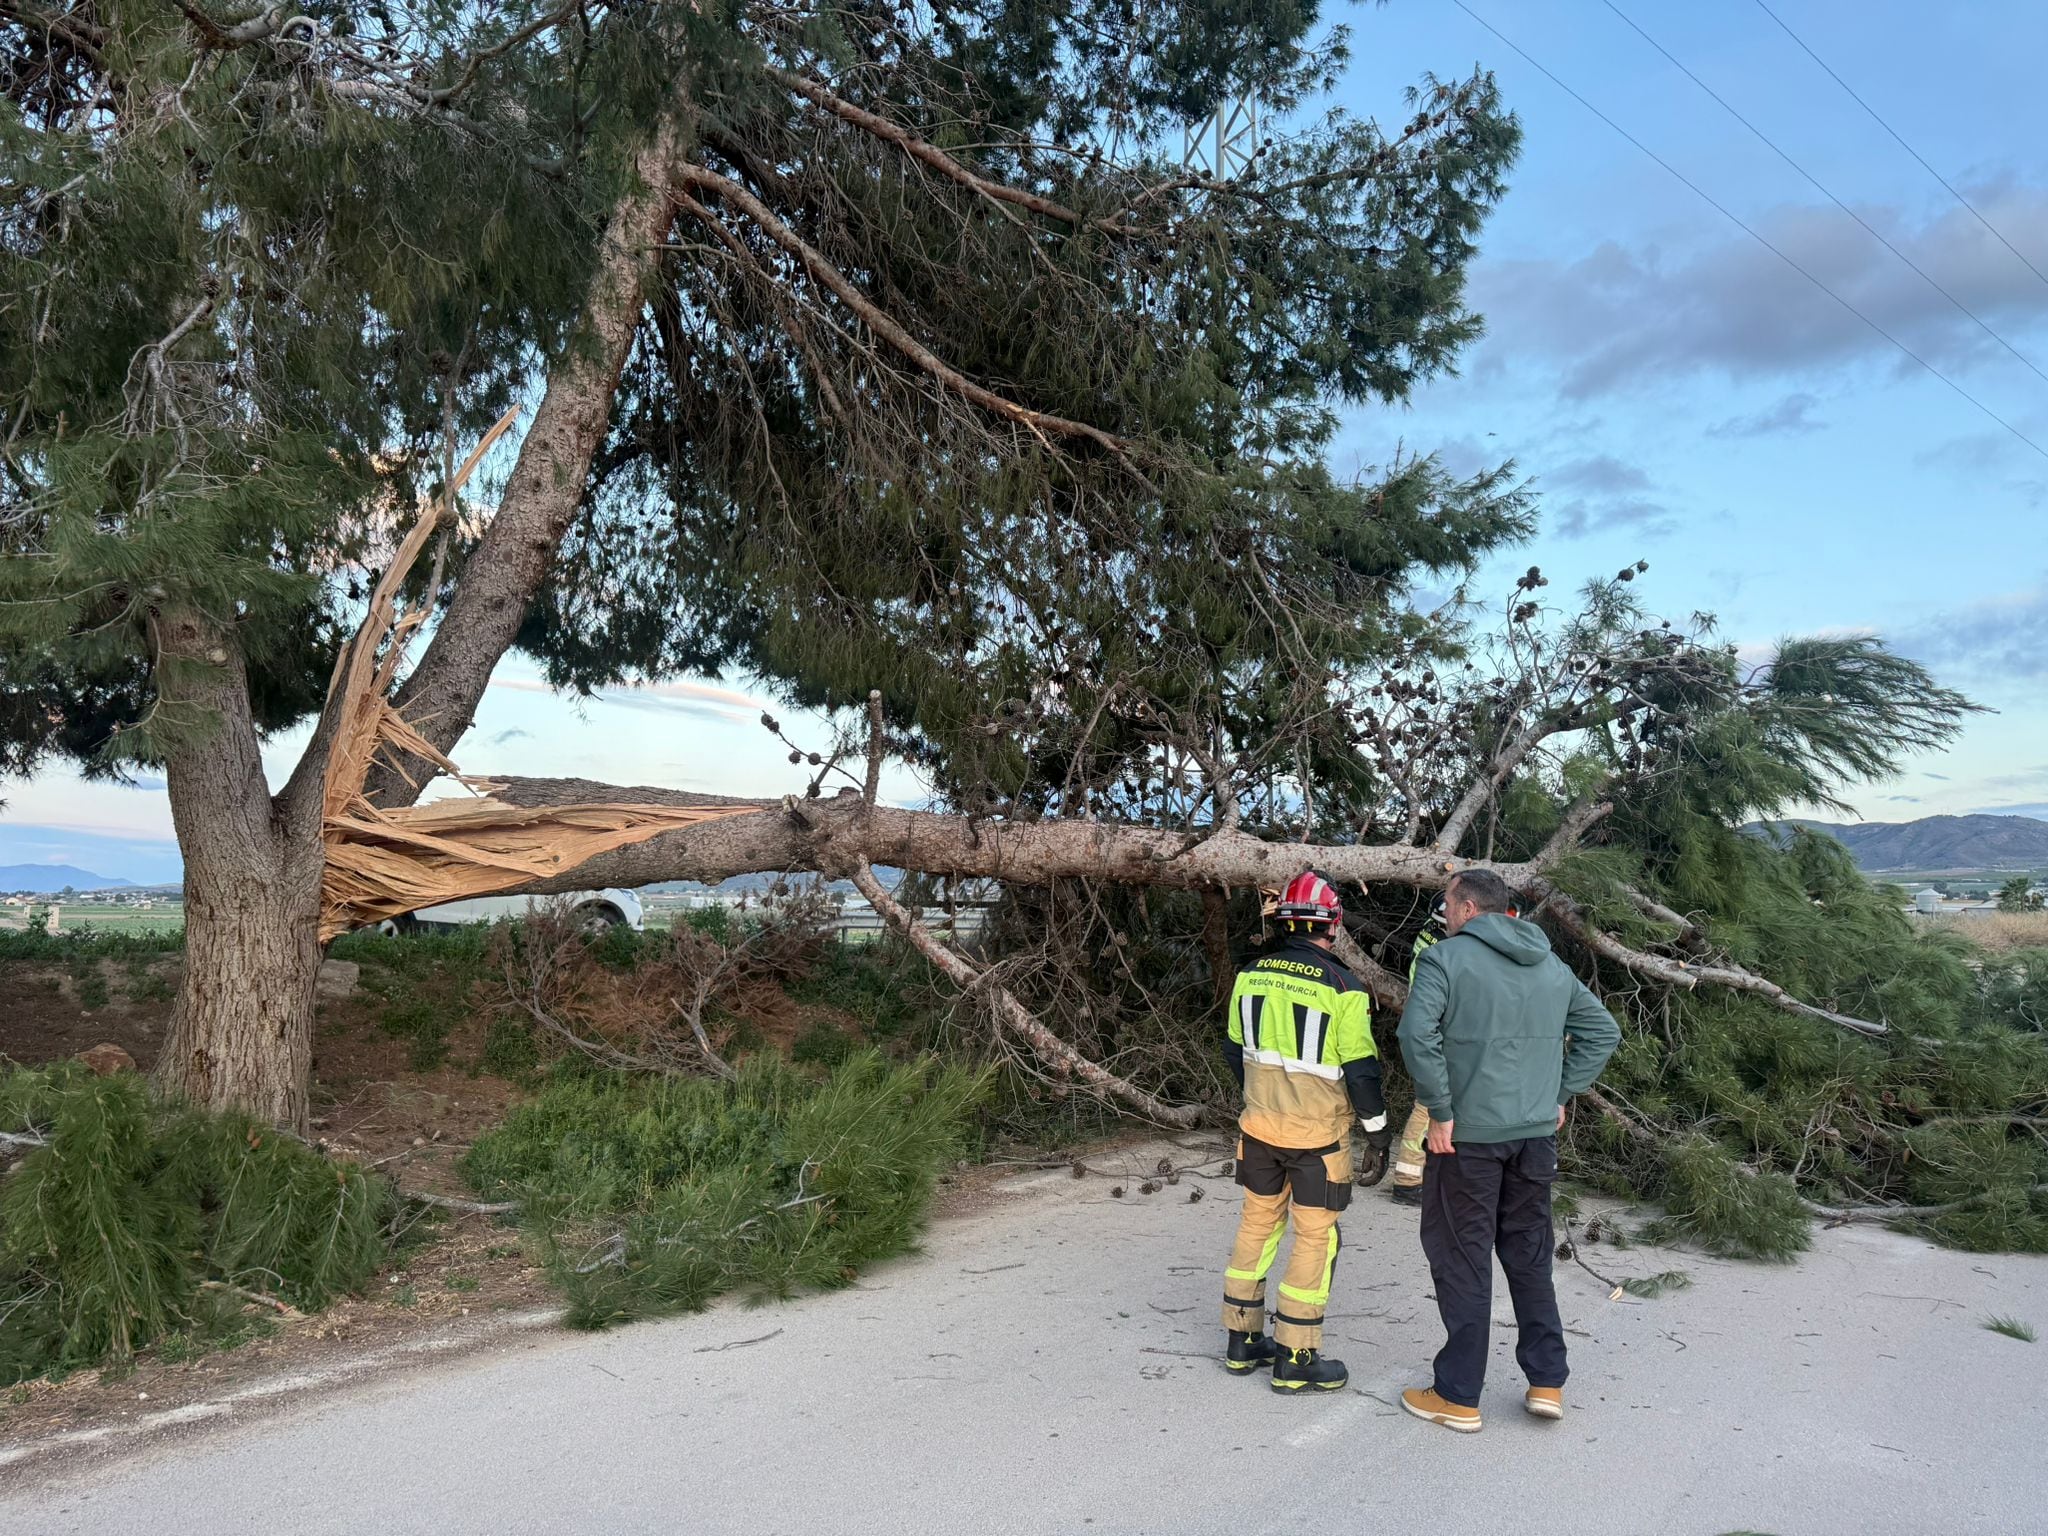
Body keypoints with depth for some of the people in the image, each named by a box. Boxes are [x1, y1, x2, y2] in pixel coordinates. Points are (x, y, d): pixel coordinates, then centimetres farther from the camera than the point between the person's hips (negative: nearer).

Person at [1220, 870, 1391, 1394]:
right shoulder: (1342, 988, -17)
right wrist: (1377, 1125, 3)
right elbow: (1359, 1069, -12)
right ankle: (1294, 1360, 11)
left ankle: (1243, 1341, 25)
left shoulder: (1250, 976, -1)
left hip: (1259, 1127, 5)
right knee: (1315, 1239, 6)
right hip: (1317, 1134, -5)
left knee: (1257, 1224, 17)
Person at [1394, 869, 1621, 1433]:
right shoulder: (1553, 967, 12)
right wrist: (1560, 1094, 13)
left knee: (1462, 1261, 4)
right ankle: (1547, 1382, 24)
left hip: (1468, 1134, -6)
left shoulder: (1445, 958, -10)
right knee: (1530, 1256, 19)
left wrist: (1440, 1110, -15)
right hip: (1538, 1134, 6)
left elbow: (1417, 1034, -23)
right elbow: (1603, 1031, 17)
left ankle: (1458, 1396, 12)